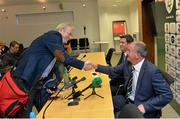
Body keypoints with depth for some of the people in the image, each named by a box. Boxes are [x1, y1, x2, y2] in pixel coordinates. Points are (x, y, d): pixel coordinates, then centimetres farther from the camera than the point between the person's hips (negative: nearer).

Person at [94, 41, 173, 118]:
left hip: (140, 108, -7)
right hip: (127, 100, 7)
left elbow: (167, 95, -23)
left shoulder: (152, 71, -24)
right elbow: (113, 71, 13)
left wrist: (146, 106, -28)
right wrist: (97, 67, 6)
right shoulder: (128, 64, -4)